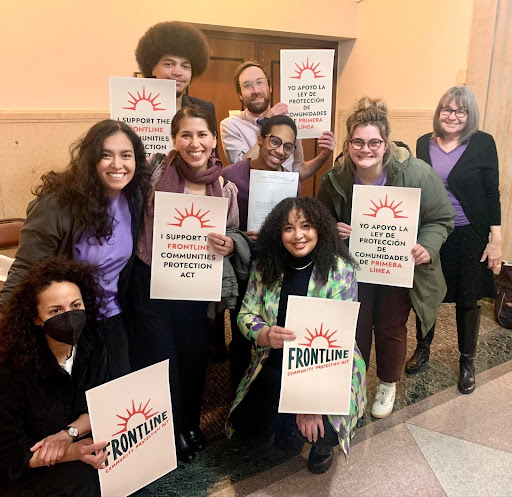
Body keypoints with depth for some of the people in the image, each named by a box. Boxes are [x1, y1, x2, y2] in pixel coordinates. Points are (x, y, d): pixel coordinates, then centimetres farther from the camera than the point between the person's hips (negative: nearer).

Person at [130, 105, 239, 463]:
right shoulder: (156, 175, -12)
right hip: (152, 280, -2)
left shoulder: (226, 188, -5)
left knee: (194, 355, 15)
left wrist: (229, 245, -16)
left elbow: (234, 236, 4)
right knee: (160, 359, 8)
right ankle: (170, 432, 34)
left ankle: (190, 423, 43)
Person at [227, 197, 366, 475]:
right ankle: (287, 421, 25)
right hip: (277, 363, 4)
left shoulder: (339, 269, -15)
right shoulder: (266, 266, -4)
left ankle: (323, 441, 16)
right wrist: (266, 335, -26)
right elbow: (246, 315, -1)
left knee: (319, 427, -24)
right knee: (247, 425, -9)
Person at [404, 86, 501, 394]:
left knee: (468, 299, 10)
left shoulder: (483, 143, -6)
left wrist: (496, 239, -9)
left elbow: (492, 193, -5)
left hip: (469, 236, -3)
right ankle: (423, 351, 36)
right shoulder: (424, 144, 2)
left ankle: (467, 362, 30)